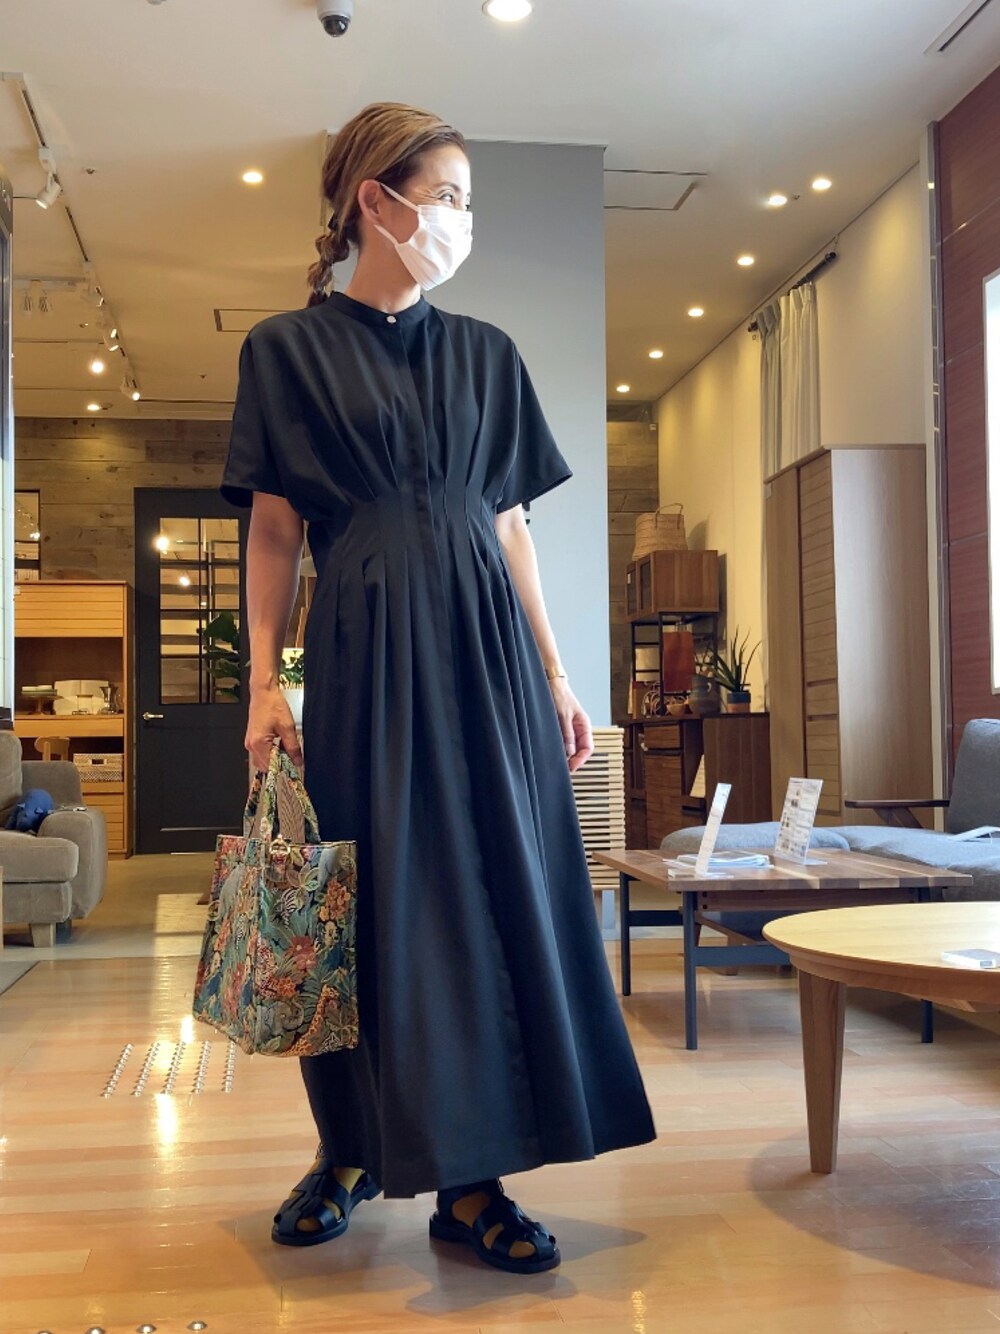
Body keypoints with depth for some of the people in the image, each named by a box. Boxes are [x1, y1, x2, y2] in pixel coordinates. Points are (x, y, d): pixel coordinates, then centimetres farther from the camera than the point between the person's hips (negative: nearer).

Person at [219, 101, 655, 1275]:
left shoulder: (485, 355, 14)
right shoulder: (287, 350, 5)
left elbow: (509, 525, 13)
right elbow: (273, 531, 2)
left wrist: (554, 673, 7)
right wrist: (264, 682, -7)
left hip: (486, 645, 4)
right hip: (364, 648, -3)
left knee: (496, 887, 0)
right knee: (374, 898, 1)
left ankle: (470, 1178, 10)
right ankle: (350, 1147, 22)